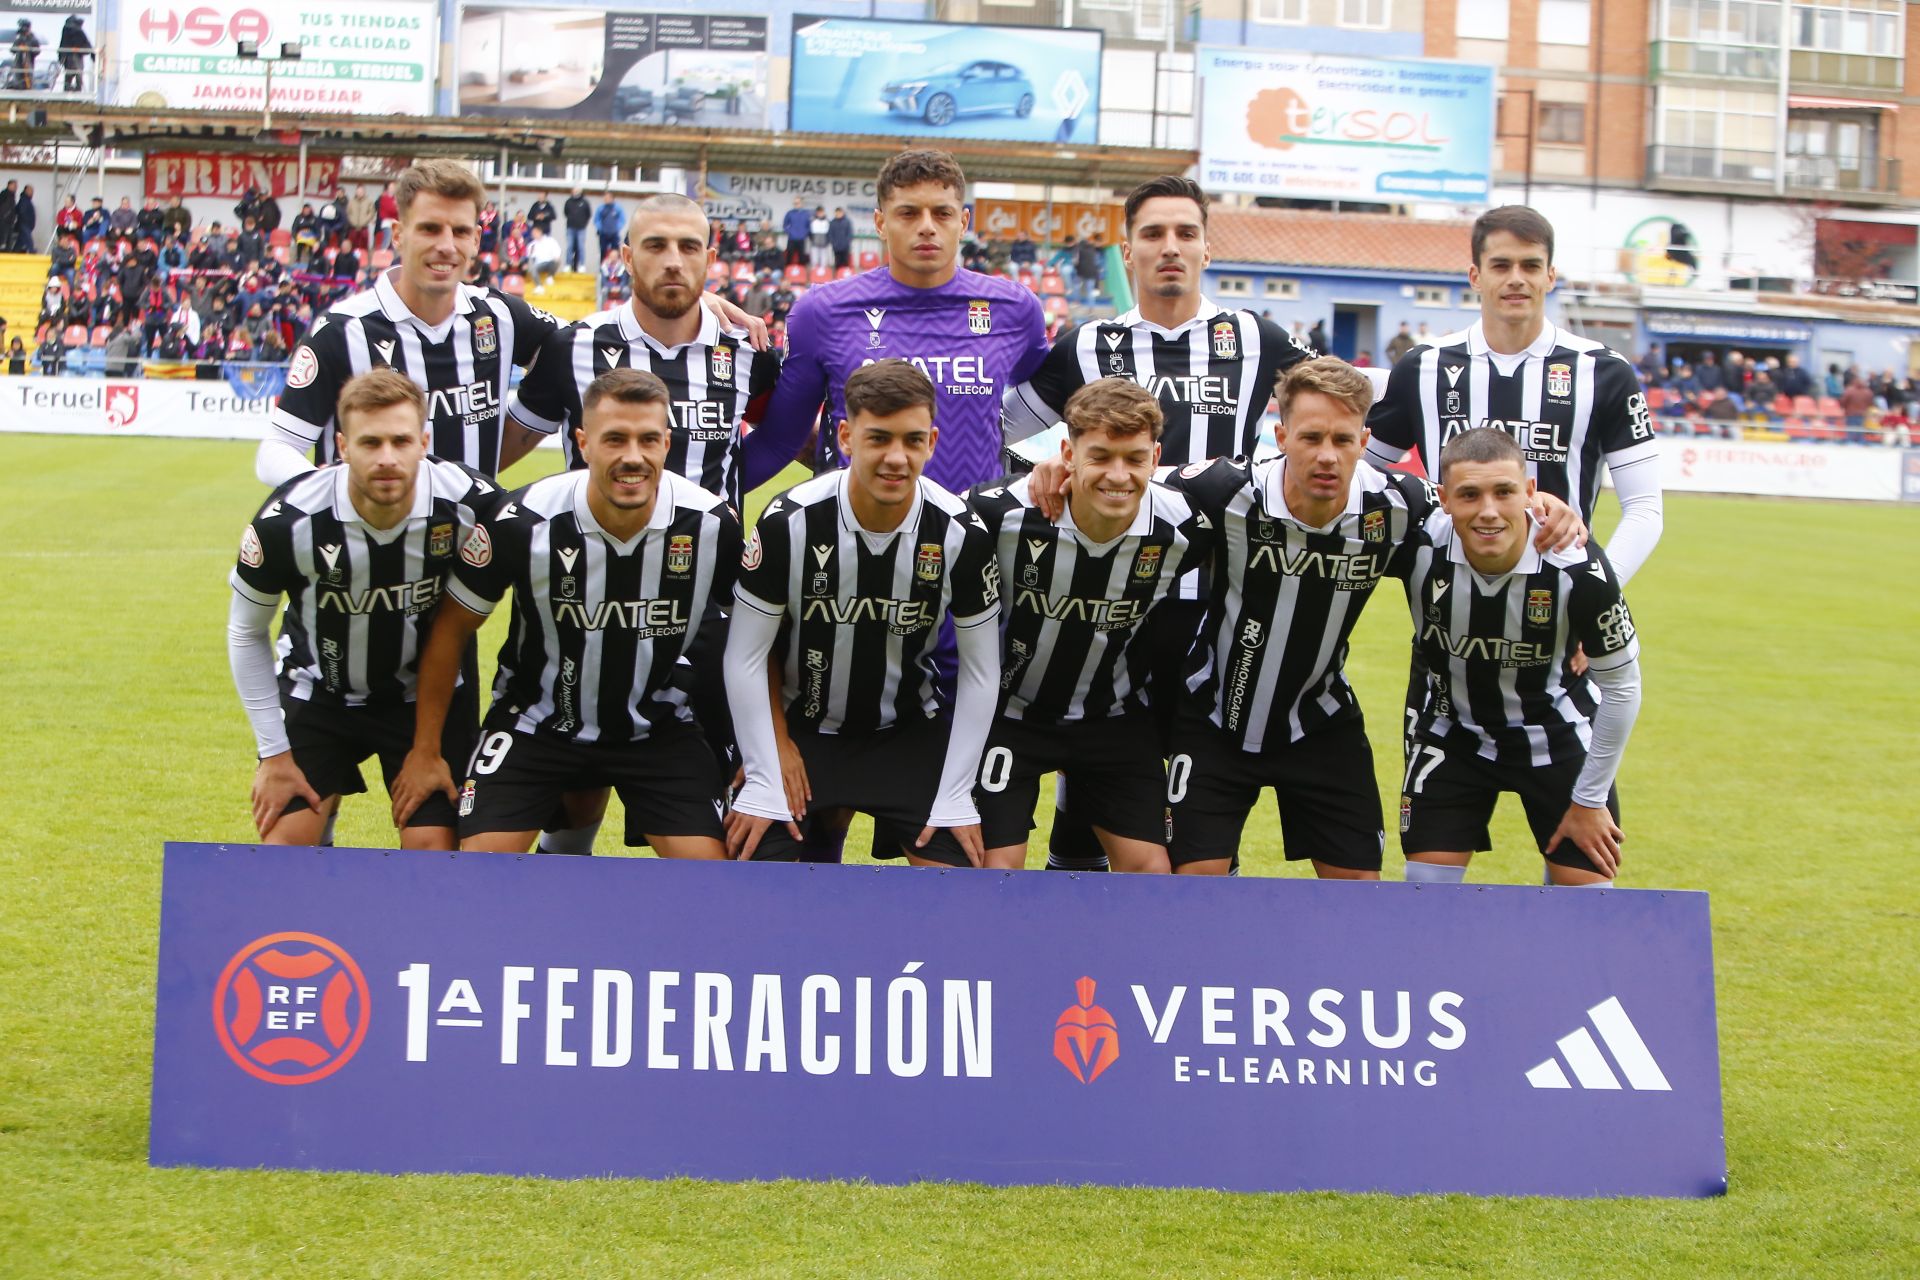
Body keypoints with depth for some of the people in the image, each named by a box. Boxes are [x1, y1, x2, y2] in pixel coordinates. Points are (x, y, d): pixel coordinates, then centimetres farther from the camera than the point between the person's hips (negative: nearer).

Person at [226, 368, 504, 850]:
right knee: (284, 841, -10)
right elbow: (246, 632, -7)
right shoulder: (288, 521, -25)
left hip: (427, 697, 0)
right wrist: (274, 754, -6)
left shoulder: (471, 506, -25)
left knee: (433, 847, -7)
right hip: (317, 695, 0)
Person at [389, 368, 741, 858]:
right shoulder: (523, 522, -21)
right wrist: (425, 749, -2)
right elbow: (453, 628, -6)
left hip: (657, 726, 1)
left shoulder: (712, 523, -17)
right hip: (536, 720, -1)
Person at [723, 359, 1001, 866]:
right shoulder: (789, 522, -20)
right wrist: (764, 780, -14)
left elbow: (980, 671, -5)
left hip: (911, 733, 1)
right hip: (799, 726, -1)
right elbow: (745, 657, -11)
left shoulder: (962, 534, -15)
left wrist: (955, 797, -8)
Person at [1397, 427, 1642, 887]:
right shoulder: (1419, 547, -26)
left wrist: (1589, 800, -8)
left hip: (1559, 739, -1)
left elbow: (1621, 685, -14)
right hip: (1453, 734, 1)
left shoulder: (1579, 568, -28)